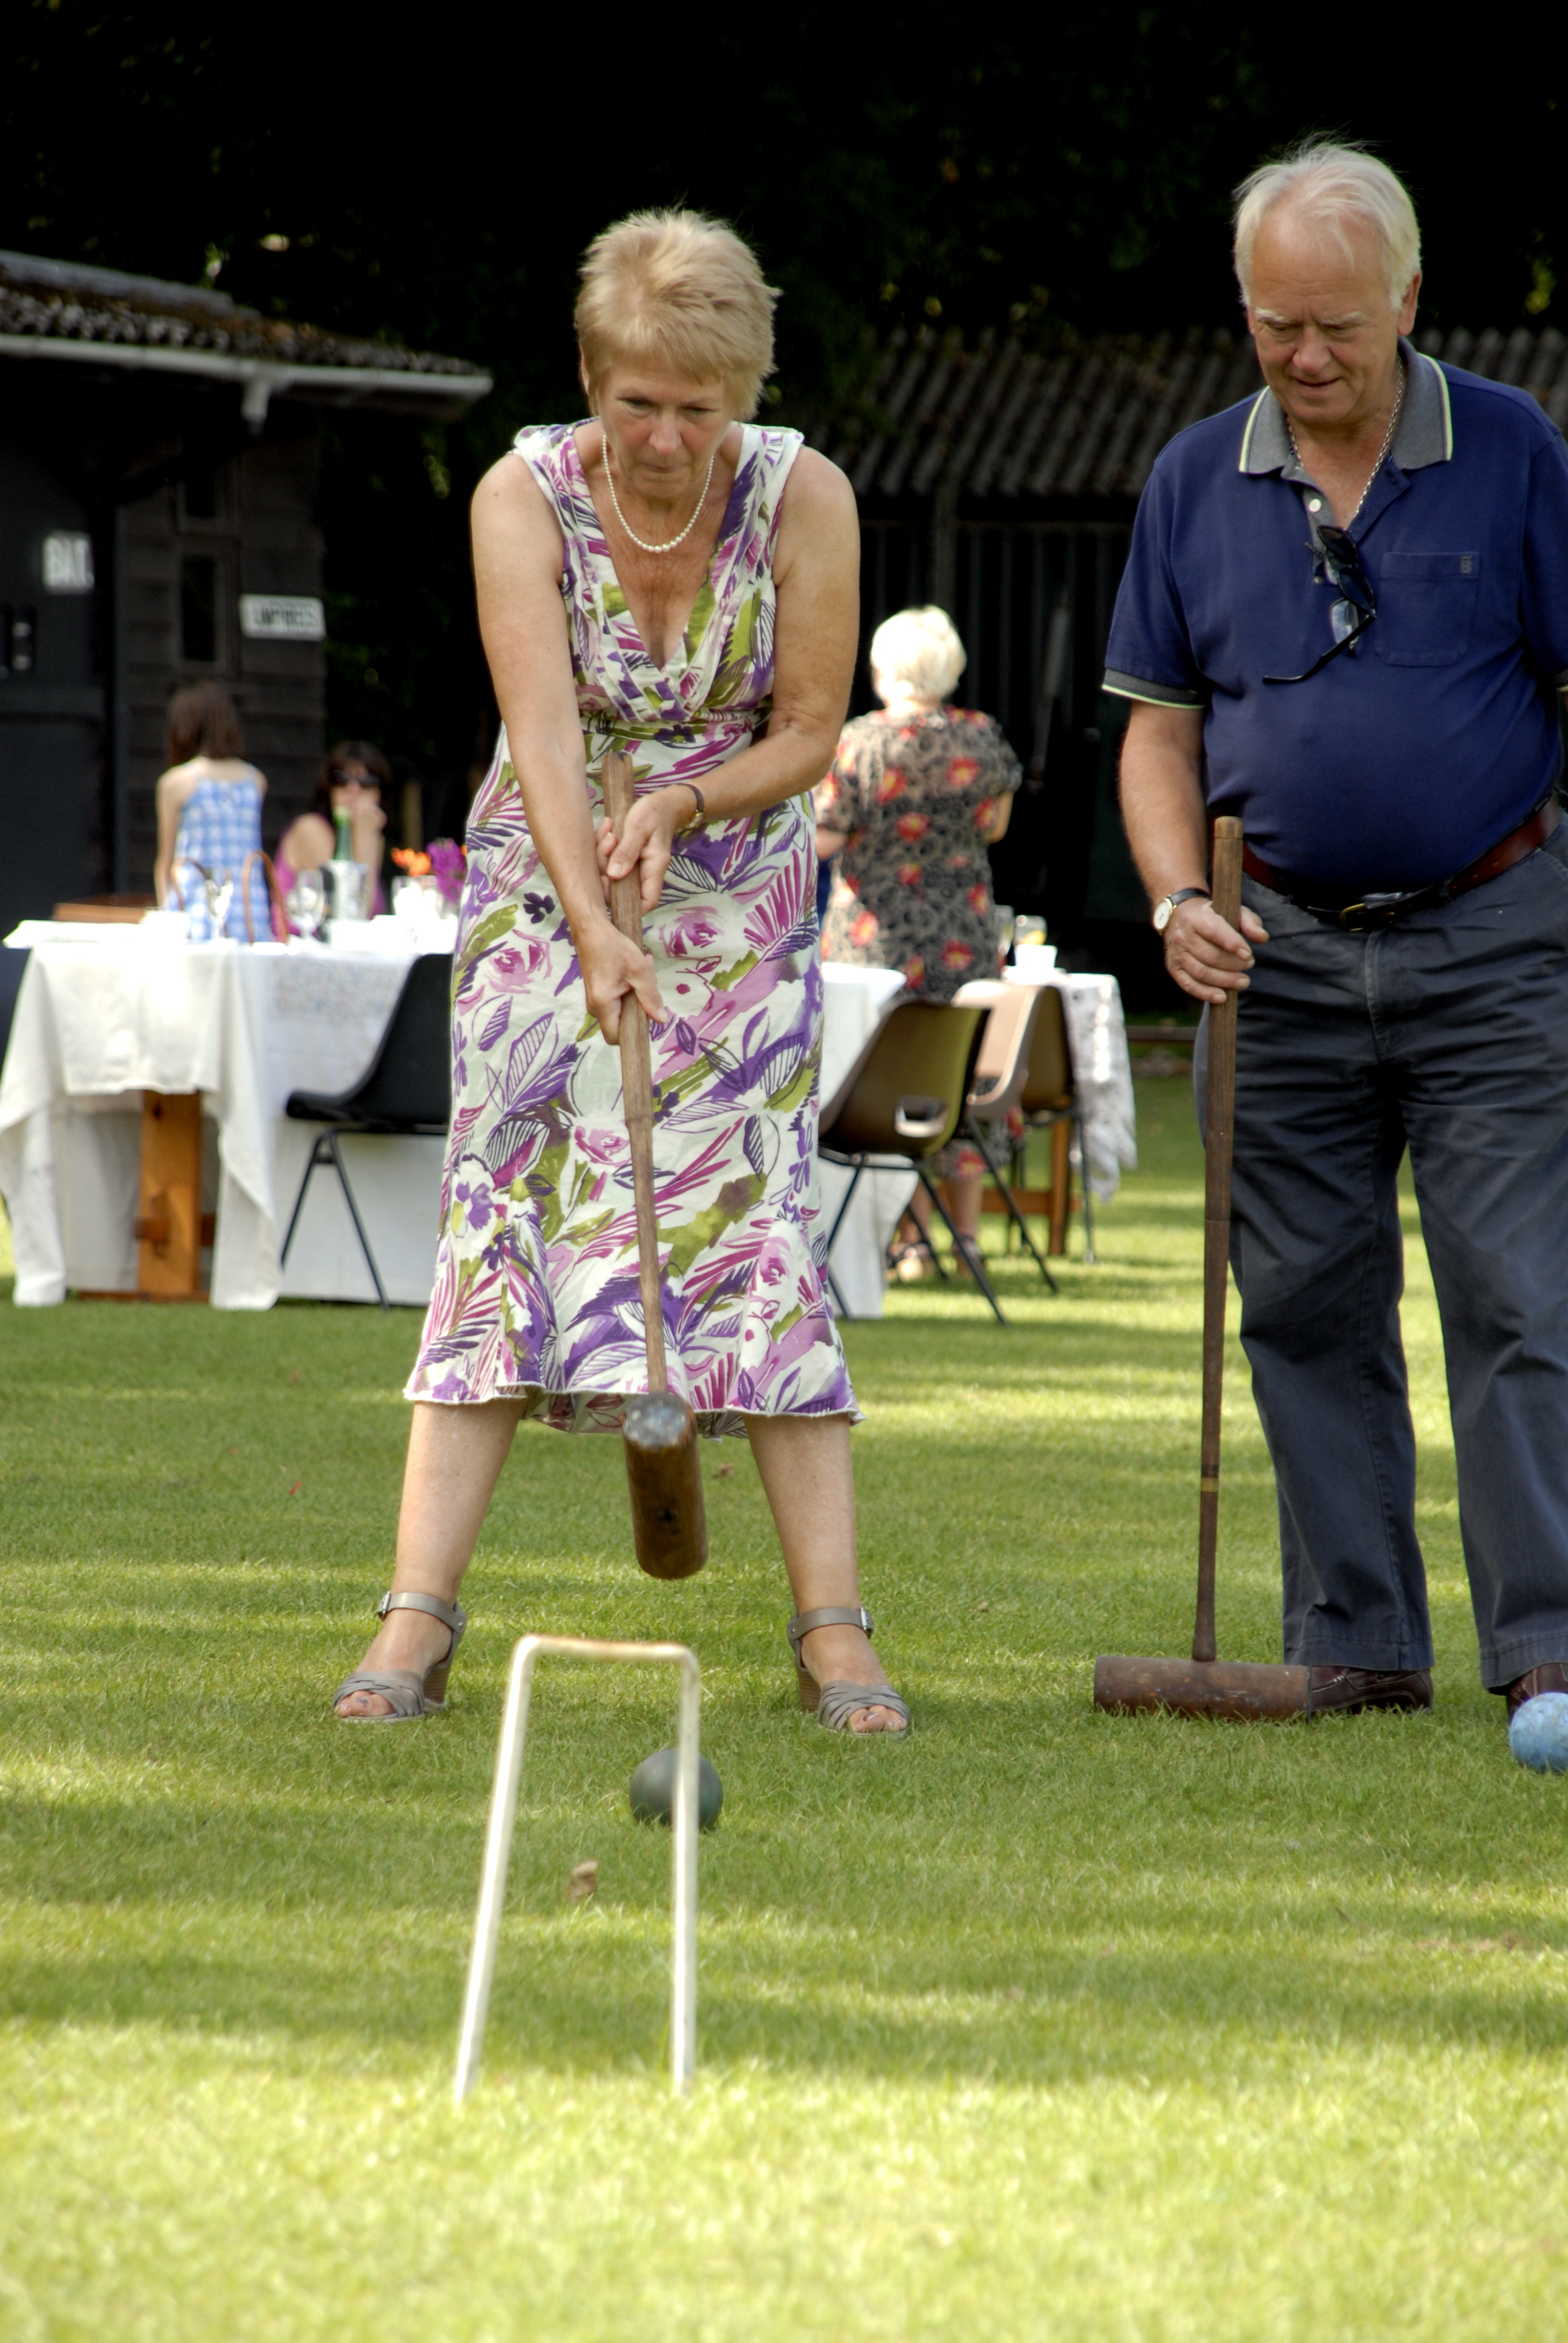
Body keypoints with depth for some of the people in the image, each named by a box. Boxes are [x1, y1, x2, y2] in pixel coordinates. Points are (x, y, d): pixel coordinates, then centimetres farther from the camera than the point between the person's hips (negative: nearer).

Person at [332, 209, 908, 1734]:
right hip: (547, 892, 0)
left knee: (759, 1233, -8)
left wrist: (682, 805, -24)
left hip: (738, 905, 0)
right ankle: (418, 1620, -11)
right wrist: (595, 929, -38)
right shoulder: (524, 497, -16)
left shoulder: (801, 497, -14)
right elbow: (545, 726, -26)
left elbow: (810, 733, -7)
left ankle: (832, 1628, -6)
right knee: (502, 1218, -9)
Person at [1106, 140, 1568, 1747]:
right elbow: (1161, 726, 12)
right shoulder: (1196, 484, 7)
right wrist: (1178, 901, -5)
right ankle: (1356, 1653, 11)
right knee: (1309, 1311, 4)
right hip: (1286, 953, 3)